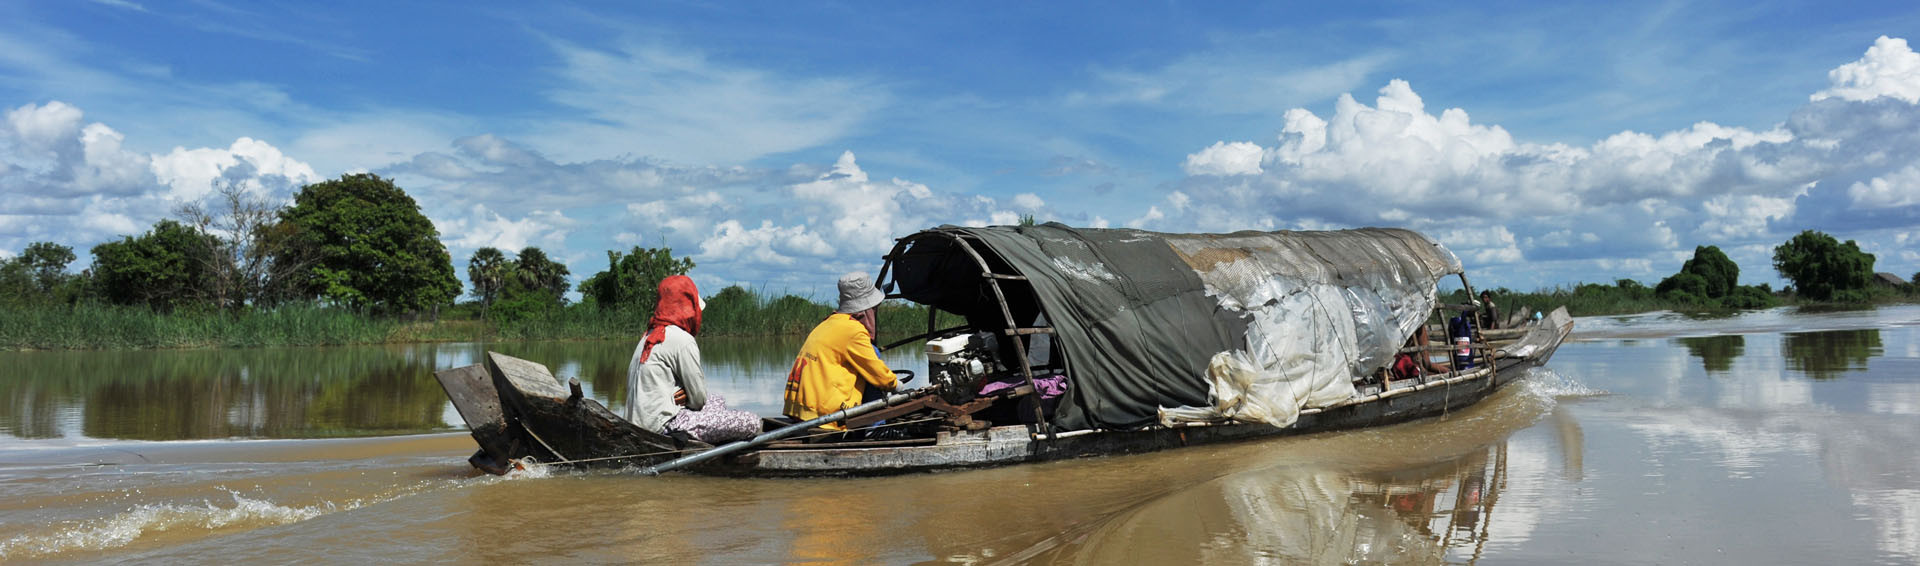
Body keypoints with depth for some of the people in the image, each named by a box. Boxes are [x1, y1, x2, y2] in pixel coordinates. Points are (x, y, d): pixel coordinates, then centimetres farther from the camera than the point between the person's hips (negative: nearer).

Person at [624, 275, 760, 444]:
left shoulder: (649, 335, 14)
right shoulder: (683, 340, -15)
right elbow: (699, 398, -10)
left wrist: (683, 396, 1)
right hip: (663, 426, -10)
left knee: (717, 400, 30)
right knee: (752, 423, -11)